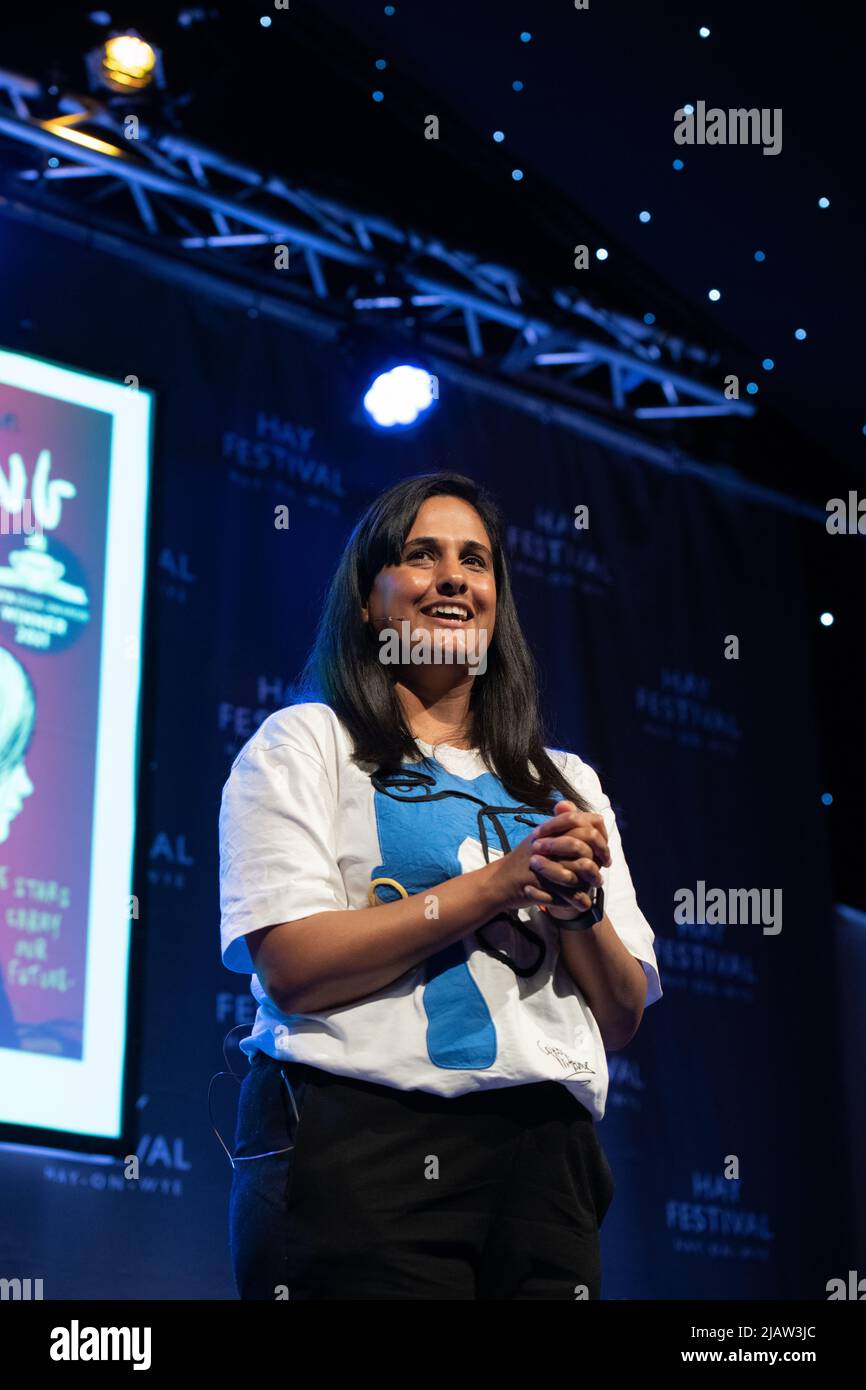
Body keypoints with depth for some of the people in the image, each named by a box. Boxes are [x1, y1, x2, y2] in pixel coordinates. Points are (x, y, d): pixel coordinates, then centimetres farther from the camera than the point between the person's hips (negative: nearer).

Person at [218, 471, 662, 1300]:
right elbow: (291, 967, -9)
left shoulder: (564, 784, 21)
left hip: (543, 1160, 5)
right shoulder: (306, 745, 6)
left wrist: (578, 908, -6)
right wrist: (499, 882, -11)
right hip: (360, 1147, -4)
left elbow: (621, 1020, 15)